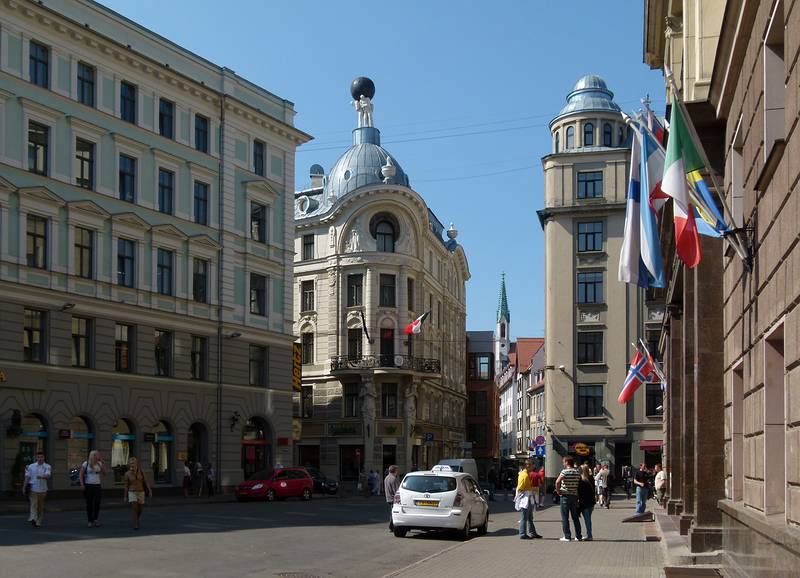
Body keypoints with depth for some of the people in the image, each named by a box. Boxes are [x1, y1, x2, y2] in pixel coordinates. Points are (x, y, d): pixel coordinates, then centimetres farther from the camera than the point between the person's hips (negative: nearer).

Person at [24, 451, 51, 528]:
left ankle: (39, 522, 15)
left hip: (42, 489, 1)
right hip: (33, 489, -1)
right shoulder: (31, 466, 8)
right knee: (34, 504, -16)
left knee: (41, 507, 6)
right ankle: (33, 518, -29)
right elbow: (27, 477, 9)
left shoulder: (47, 467, 2)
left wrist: (41, 477, -36)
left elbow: (47, 476, -15)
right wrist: (24, 487, 4)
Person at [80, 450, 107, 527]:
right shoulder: (86, 464, -3)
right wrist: (82, 484, -9)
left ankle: (95, 519, 5)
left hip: (97, 486, 3)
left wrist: (102, 462, -4)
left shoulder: (99, 464, 7)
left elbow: (104, 473, 3)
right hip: (88, 486, -3)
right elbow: (81, 474, 1)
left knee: (97, 503, -5)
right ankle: (90, 521, 10)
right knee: (89, 504, 3)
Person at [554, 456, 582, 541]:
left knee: (565, 517, 1)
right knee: (575, 517, 12)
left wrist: (558, 490, -12)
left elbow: (557, 481, -25)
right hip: (575, 496, 5)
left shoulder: (565, 471, -12)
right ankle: (578, 536, 14)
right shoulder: (577, 472, 6)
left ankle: (567, 536, -2)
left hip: (565, 496, -5)